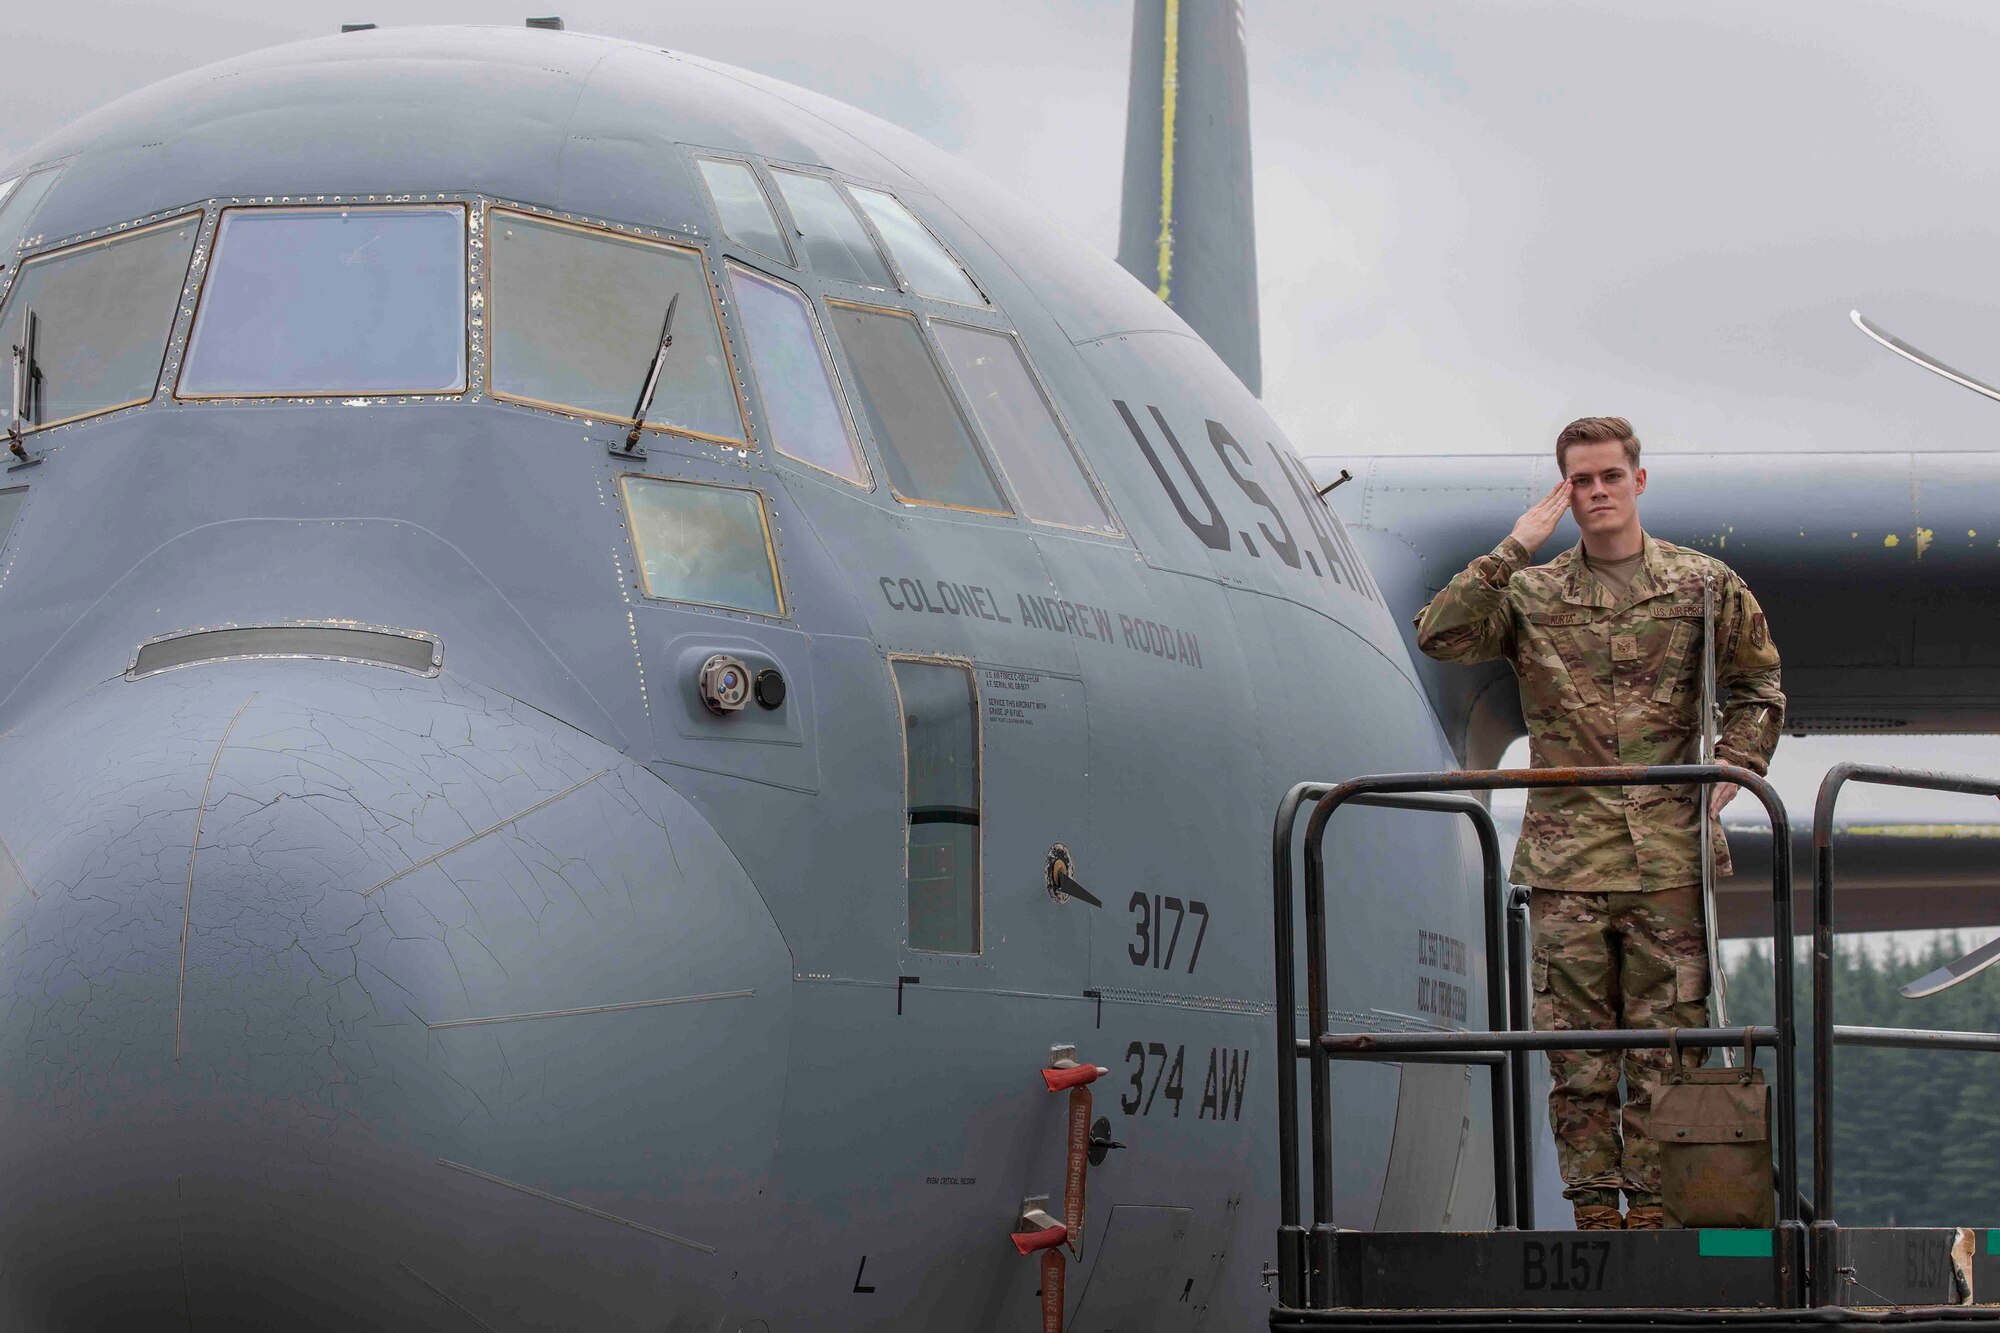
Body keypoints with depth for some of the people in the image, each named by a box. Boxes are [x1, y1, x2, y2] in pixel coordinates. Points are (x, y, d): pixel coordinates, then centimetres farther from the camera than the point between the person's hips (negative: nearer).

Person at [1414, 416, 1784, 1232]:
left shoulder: (1704, 586, 9)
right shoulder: (1531, 593, 8)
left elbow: (1757, 688, 19)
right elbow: (1438, 635, -7)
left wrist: (1733, 768, 4)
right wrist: (1515, 549, -9)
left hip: (1669, 855, 0)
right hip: (1566, 856, 0)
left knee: (1667, 1041, -2)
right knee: (1577, 1046, 0)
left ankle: (1652, 1207, 2)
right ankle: (1594, 1208, 5)